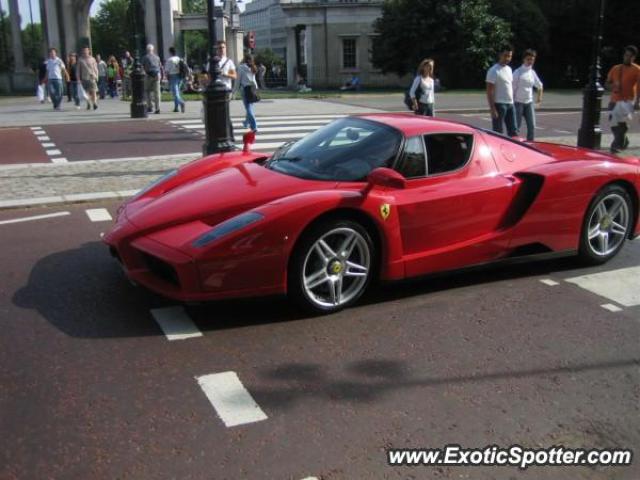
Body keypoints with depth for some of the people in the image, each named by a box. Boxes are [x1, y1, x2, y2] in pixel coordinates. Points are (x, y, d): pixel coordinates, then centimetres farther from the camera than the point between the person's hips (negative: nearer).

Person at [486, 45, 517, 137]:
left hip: (510, 104, 8)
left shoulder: (509, 69, 14)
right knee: (498, 132, -2)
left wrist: (512, 102, 17)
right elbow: (489, 91, -15)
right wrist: (492, 109, -20)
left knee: (513, 131, 10)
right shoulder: (493, 71, -11)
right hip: (499, 104, -8)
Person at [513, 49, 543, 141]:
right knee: (516, 126, -3)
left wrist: (539, 97, 21)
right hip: (518, 102, -5)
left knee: (532, 126, 3)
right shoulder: (518, 72, -7)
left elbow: (539, 86, 25)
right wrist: (512, 101, -12)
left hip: (529, 102, 5)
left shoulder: (532, 72, 9)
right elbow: (512, 87, -9)